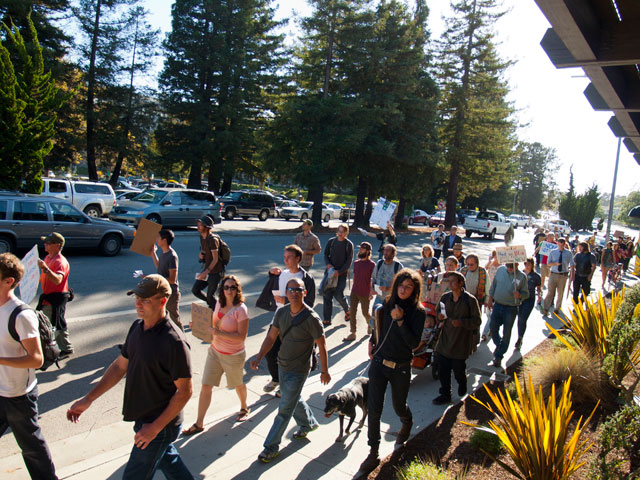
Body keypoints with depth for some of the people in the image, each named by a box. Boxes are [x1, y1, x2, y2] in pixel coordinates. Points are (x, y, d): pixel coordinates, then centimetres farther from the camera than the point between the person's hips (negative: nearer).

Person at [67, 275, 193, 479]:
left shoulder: (173, 341, -28)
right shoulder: (137, 327, -2)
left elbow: (185, 391, -23)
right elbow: (120, 365, 9)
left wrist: (156, 427, -21)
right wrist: (88, 399, 7)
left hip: (159, 425, -8)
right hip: (143, 418, 8)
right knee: (167, 460, 26)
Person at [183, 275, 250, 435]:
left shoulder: (241, 310, -22)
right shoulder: (219, 303, -3)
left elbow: (242, 337, -25)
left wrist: (219, 333, -32)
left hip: (233, 355, -5)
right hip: (215, 350, 5)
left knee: (238, 384, 19)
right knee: (206, 386, 4)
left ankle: (244, 408, 48)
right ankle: (199, 423, 15)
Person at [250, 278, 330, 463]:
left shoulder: (311, 318, -22)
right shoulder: (281, 312, -5)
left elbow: (322, 346, -14)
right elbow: (271, 337, 1)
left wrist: (325, 371, -8)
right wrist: (259, 357, -10)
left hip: (298, 370, -6)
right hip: (282, 364, 7)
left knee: (285, 409, 0)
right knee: (293, 399, 25)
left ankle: (271, 446, 16)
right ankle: (308, 423, 50)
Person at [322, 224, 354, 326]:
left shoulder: (349, 244, -5)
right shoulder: (331, 241, 5)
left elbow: (349, 261, -7)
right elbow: (325, 254, 11)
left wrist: (339, 272, -16)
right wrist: (328, 264, -9)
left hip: (342, 273, -3)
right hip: (330, 271, 3)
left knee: (338, 295, -7)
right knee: (326, 294, 0)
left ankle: (347, 311, 26)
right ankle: (327, 320, 10)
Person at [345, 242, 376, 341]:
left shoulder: (371, 264, -11)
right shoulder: (356, 263, 7)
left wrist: (371, 292, -12)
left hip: (365, 294, -5)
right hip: (354, 292, 5)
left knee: (365, 312, 9)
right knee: (352, 312, 2)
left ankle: (369, 325, 40)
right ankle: (353, 334, 8)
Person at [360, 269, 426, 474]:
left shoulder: (418, 312, -11)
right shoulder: (386, 304, -1)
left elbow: (414, 343, -18)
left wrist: (400, 320, -25)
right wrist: (371, 341, 14)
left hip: (400, 368, -2)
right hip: (378, 363, 3)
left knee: (398, 406, 17)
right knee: (373, 409, -1)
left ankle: (407, 424, 53)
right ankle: (374, 453, 13)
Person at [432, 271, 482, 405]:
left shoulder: (470, 300, -11)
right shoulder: (445, 297, 2)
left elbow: (477, 321, -9)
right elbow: (437, 311, 17)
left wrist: (461, 322, -23)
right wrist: (440, 316, -6)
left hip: (461, 342, -4)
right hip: (445, 340, 4)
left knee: (458, 370, 9)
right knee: (442, 370, 6)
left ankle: (462, 385, 41)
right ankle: (445, 395, 22)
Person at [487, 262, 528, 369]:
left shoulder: (522, 276, -9)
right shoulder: (500, 270, -1)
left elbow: (526, 294, -2)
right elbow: (493, 285, 10)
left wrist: (519, 295, -24)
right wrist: (490, 299, 10)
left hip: (511, 309, -2)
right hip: (497, 305, 3)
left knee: (506, 333, 6)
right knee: (493, 327, 6)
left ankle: (498, 356, 20)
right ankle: (498, 345, 37)